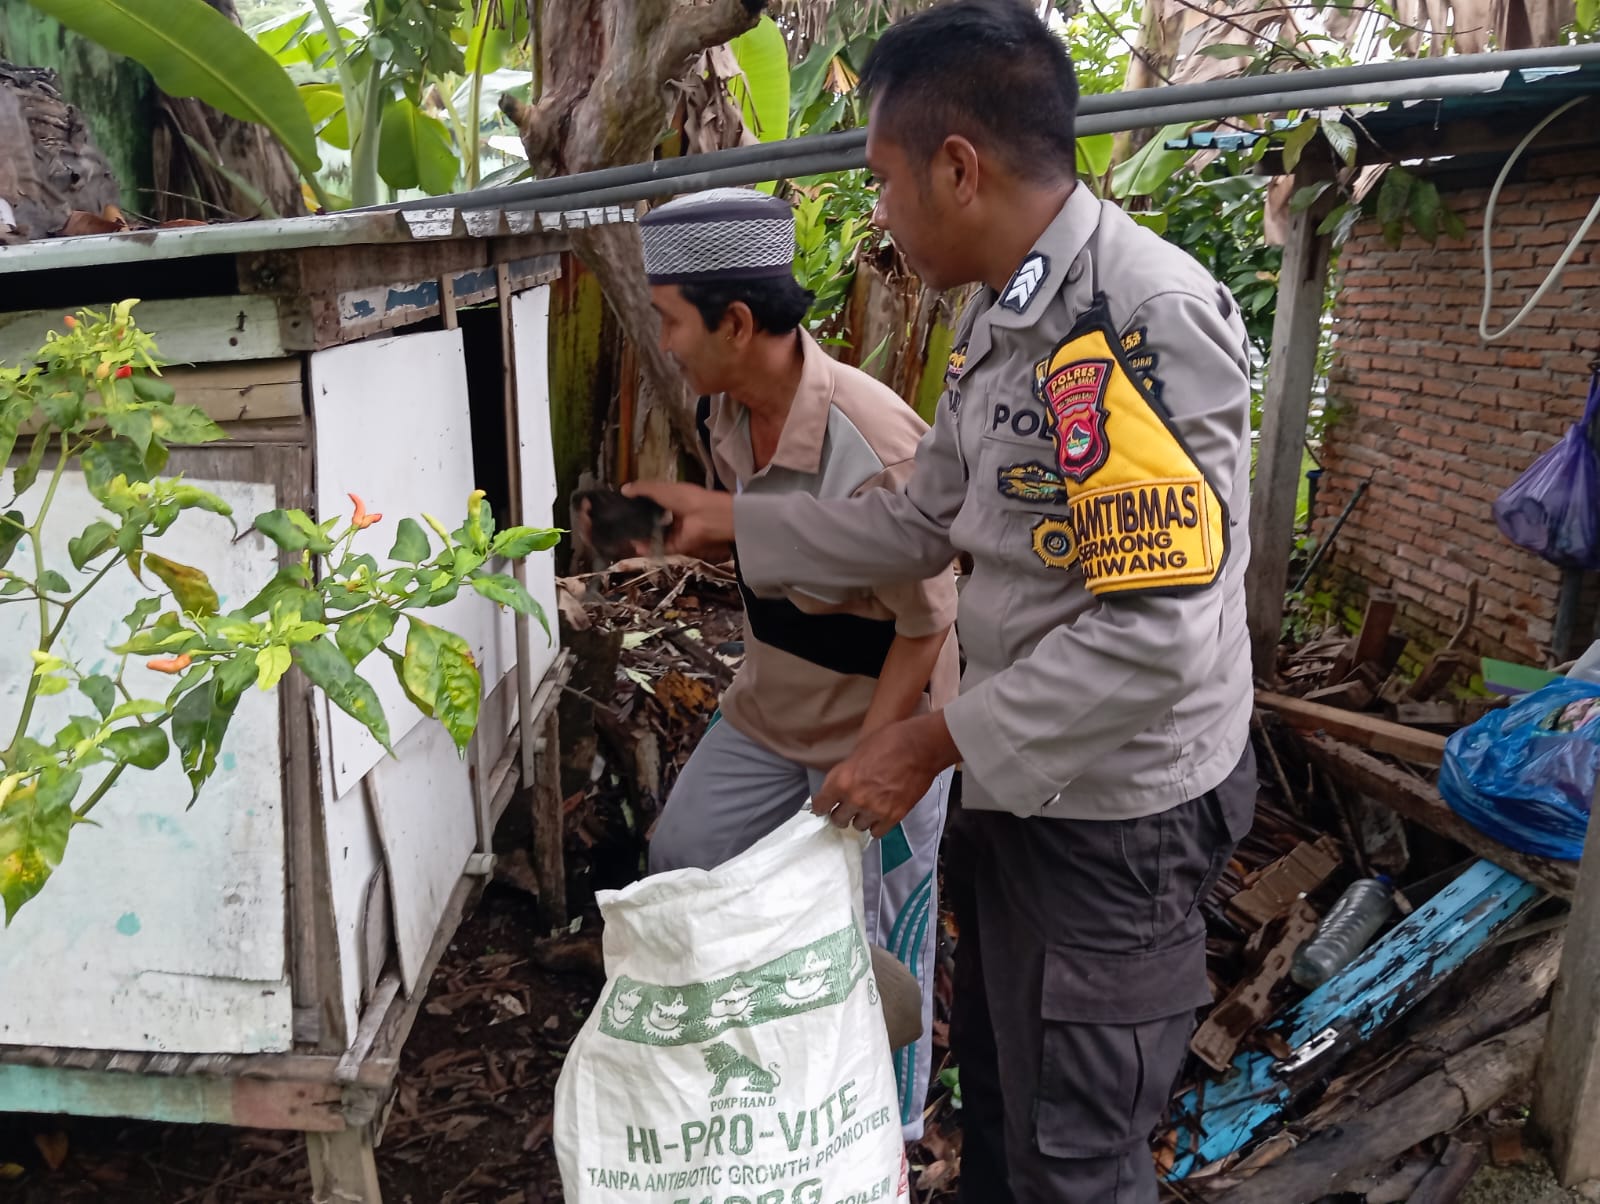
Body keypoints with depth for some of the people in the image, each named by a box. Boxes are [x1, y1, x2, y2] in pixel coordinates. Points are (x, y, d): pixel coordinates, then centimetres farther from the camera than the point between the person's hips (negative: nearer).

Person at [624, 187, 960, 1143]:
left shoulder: (874, 443, -31)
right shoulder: (726, 411, -6)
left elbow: (926, 623, -24)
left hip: (877, 723, -8)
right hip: (768, 706, 8)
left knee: (874, 940, 8)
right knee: (682, 863, 17)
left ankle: (891, 1130, 37)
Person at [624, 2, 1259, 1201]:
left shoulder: (1145, 319, -25)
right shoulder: (1003, 322, 5)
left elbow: (1153, 633, -29)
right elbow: (923, 523, 11)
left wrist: (933, 740, -21)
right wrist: (730, 520, 12)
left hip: (1117, 814, -9)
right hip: (1021, 785, 9)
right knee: (995, 1083, 27)